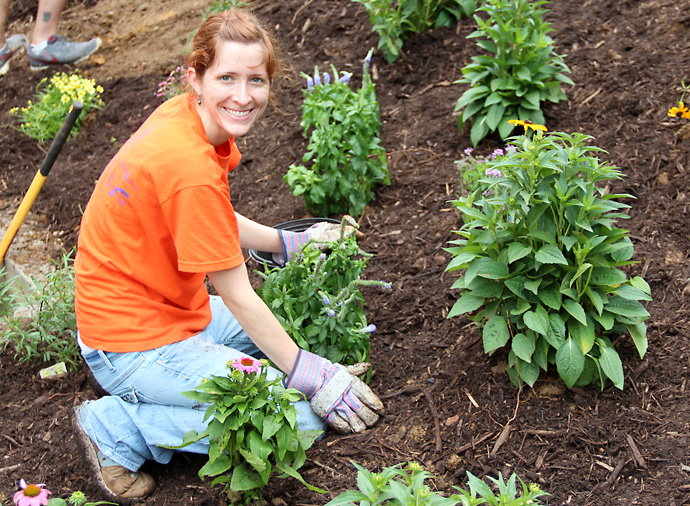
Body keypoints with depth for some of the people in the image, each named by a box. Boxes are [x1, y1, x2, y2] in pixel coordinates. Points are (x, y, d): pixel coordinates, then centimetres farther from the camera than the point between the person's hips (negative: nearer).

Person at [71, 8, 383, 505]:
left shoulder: (181, 116, -2)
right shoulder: (192, 169, -29)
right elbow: (238, 297, -21)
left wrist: (290, 242, 17)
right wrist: (312, 378, -12)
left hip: (172, 310, 10)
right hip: (135, 346, -10)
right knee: (300, 417, -13)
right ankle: (120, 427, -5)